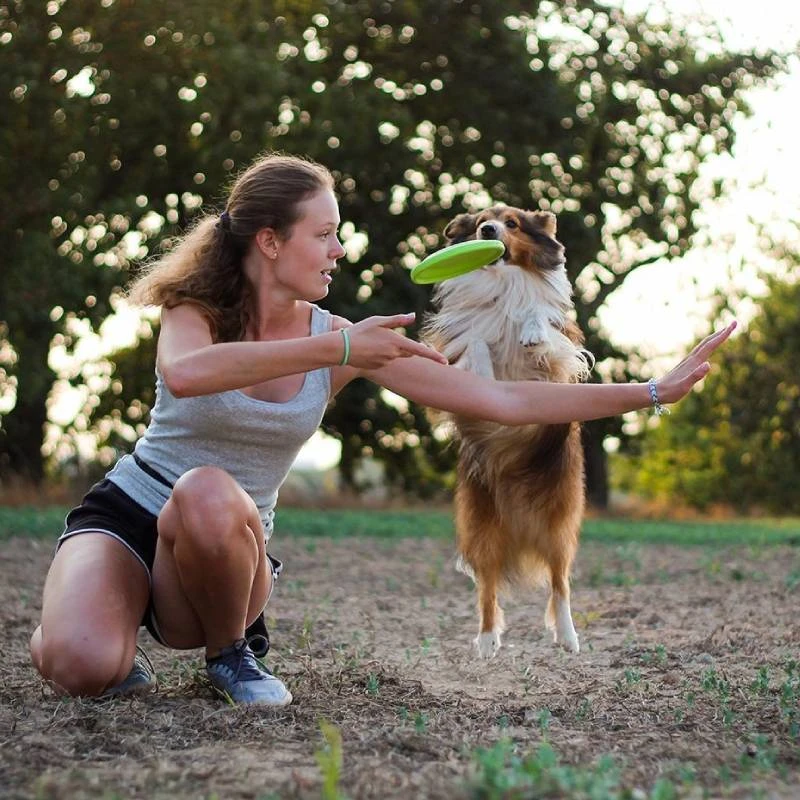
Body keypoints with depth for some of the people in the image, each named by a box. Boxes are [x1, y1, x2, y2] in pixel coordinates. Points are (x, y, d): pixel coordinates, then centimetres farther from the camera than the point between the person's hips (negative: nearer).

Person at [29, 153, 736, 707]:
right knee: (83, 667, -35)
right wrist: (335, 351, -38)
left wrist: (656, 391, -12)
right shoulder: (197, 309, -11)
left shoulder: (346, 340, -5)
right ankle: (80, 622, 4)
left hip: (221, 550, 2)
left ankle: (228, 652, -7)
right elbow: (185, 374, -38)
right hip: (122, 518, -2)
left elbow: (502, 400, -8)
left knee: (209, 495, -36)